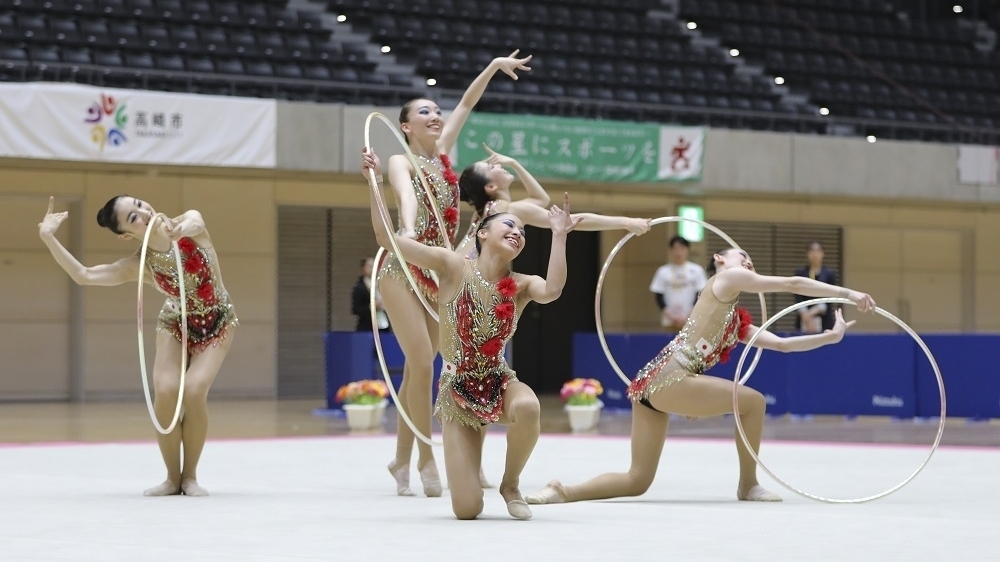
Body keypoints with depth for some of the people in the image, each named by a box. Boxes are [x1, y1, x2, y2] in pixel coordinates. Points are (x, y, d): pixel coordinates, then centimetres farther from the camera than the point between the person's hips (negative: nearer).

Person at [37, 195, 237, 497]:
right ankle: (172, 478, -1)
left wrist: (186, 228, -69)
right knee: (166, 392, -21)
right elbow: (83, 275, -24)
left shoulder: (188, 221, -20)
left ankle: (190, 475, -3)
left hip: (216, 324, -1)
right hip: (176, 325, 2)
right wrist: (48, 237, -32)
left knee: (194, 392, -23)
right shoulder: (139, 266, -17)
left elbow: (195, 223, -45)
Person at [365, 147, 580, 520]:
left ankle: (511, 484, -6)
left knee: (527, 407, -39)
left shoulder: (521, 285, -2)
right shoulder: (453, 267, -6)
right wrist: (374, 180, -16)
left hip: (499, 382, 2)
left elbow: (552, 291, -27)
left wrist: (559, 236, -22)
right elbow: (387, 237, -12)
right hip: (457, 391, -2)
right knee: (467, 510, -12)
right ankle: (470, 464, 30)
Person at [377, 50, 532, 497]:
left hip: (438, 273, 6)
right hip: (402, 271, -6)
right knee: (422, 363, -15)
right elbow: (407, 195, -28)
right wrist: (408, 230, -47)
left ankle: (402, 459, 12)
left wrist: (495, 67, 15)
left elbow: (467, 104, 19)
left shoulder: (443, 152, 12)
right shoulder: (401, 162, -5)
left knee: (417, 369, 6)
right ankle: (426, 458, -9)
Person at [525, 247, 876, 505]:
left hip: (651, 385, 9)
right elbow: (793, 284, 2)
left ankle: (562, 492, -1)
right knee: (752, 400, 0)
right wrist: (847, 293, 5)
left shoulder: (738, 322, 28)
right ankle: (749, 486, 10)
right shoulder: (727, 278, 5)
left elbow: (782, 344, 26)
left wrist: (831, 336, 19)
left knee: (637, 481, 9)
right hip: (668, 378, -9)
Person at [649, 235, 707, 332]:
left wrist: (689, 316, -9)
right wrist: (670, 316, -8)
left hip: (691, 321, -1)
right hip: (669, 322, 1)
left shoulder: (696, 270, 3)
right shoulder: (663, 271, 5)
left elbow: (699, 295, 1)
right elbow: (659, 297, 4)